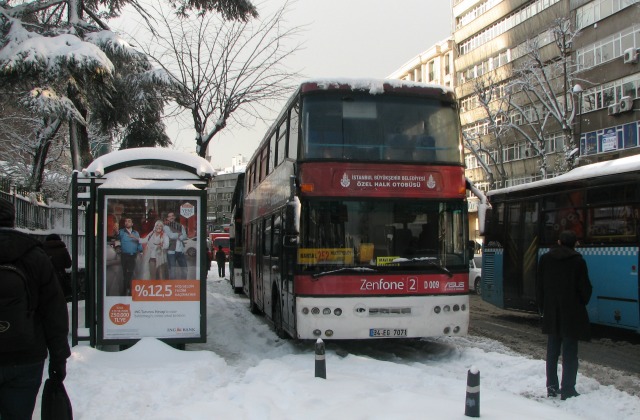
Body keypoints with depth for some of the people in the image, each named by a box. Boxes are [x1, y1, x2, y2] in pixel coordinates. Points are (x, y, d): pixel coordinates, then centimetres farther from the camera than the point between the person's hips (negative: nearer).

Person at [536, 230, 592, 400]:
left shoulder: (545, 259, 0)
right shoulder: (578, 261, -10)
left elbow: (539, 287, 3)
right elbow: (585, 288, -7)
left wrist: (543, 308, 12)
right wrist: (581, 304, 12)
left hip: (551, 314, 4)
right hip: (572, 314, -3)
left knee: (552, 351, 12)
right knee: (570, 353, 2)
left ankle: (552, 387, 16)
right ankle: (567, 390, 2)